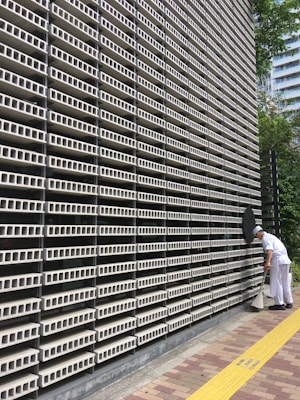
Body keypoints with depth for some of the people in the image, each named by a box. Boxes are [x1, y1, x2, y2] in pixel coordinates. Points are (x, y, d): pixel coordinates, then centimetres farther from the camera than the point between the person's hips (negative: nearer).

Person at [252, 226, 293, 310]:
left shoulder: (265, 238, -5)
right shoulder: (271, 236, 24)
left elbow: (270, 249, -22)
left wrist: (268, 262, -32)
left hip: (278, 261, -9)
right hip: (286, 260, 9)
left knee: (276, 283, -2)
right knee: (285, 282, 15)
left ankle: (279, 304, 2)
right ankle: (289, 302, 21)